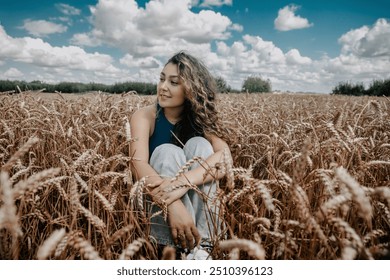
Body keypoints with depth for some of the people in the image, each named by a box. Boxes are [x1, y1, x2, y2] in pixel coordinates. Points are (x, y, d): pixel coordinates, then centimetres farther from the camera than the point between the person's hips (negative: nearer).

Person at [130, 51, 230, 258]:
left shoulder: (202, 117, -8)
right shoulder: (145, 116, -12)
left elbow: (225, 158, -27)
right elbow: (139, 165, -31)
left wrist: (183, 181, -46)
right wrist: (172, 204, -49)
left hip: (196, 200, 2)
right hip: (157, 202, -1)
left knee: (199, 145, -24)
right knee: (168, 152, -28)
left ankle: (201, 242, -32)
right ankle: (178, 246, -37)